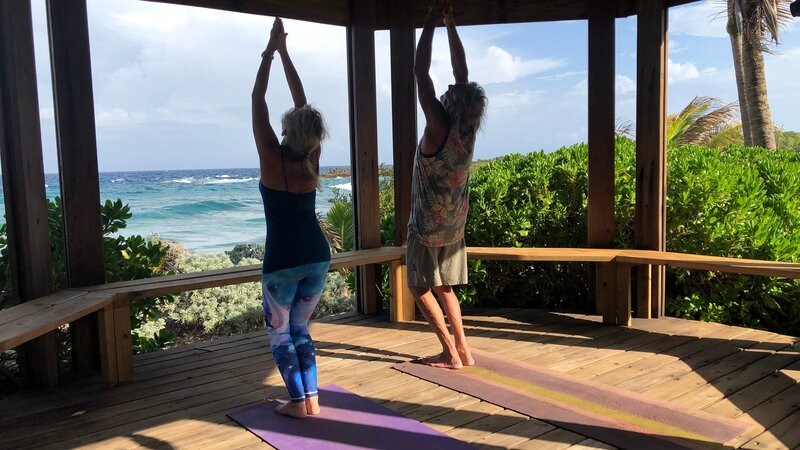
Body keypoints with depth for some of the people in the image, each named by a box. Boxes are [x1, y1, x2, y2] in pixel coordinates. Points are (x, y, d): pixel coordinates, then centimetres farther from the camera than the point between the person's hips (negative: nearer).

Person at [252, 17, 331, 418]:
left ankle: (298, 402, 12)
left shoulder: (272, 157, -14)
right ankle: (312, 397, 17)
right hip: (318, 257, 5)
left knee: (279, 331, 13)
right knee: (299, 327, 20)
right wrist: (284, 52, 12)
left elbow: (258, 101, -5)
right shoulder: (313, 158, -2)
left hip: (282, 261, -5)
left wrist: (269, 52, 3)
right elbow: (302, 99, 6)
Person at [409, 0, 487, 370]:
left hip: (428, 225, -7)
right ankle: (463, 349, 16)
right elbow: (461, 72, 0)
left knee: (421, 288, 7)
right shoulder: (468, 130, -7)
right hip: (454, 224, 7)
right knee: (444, 287, 18)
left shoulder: (438, 129, -23)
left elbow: (421, 72, -22)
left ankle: (450, 354, 5)